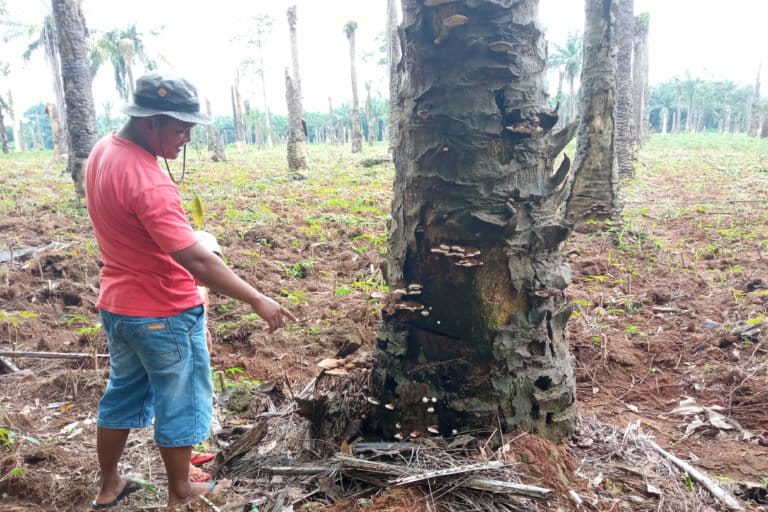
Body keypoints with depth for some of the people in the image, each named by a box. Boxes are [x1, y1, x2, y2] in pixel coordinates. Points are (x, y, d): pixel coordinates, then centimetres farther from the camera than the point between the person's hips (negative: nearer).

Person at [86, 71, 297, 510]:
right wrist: (257, 300, -27)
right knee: (181, 403, 11)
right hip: (164, 314, -9)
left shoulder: (104, 151, 1)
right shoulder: (147, 181, -29)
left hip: (117, 305, 9)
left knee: (123, 394, 23)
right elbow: (197, 262, -32)